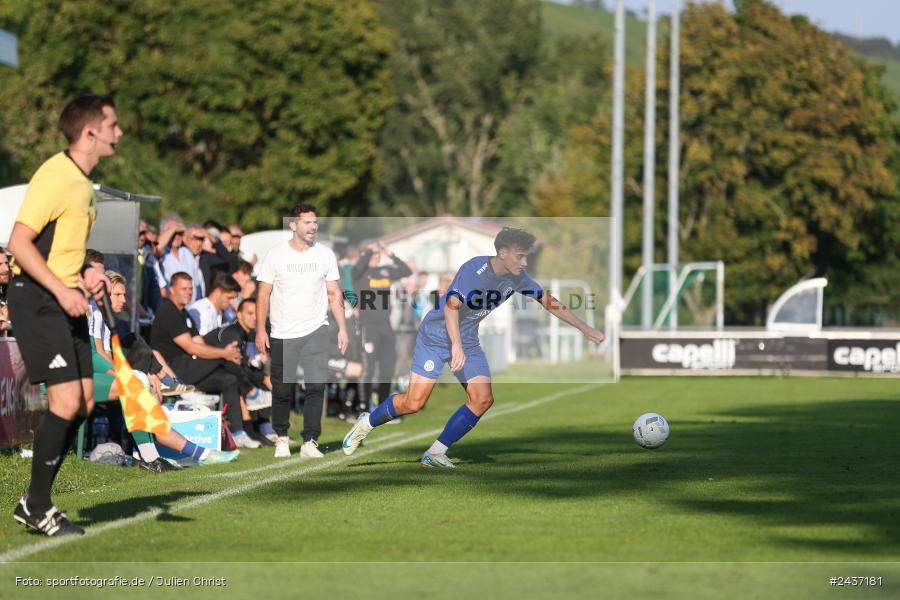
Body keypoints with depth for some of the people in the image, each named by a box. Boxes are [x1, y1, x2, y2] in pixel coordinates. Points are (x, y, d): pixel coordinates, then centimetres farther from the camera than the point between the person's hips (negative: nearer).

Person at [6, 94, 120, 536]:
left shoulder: (83, 183, 15)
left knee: (83, 403, 5)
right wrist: (61, 290, -23)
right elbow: (19, 243, -19)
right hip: (37, 299, -9)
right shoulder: (54, 176, -15)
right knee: (66, 400, -15)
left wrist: (84, 273, 6)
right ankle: (37, 506, -2)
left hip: (67, 299, 9)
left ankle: (35, 504, 14)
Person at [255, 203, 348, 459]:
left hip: (315, 332, 1)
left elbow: (334, 294, 9)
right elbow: (263, 294, 0)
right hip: (282, 334, -1)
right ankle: (282, 437, 25)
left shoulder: (325, 254, 3)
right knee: (282, 390, 5)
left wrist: (342, 328, 4)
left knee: (316, 386, -12)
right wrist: (260, 330, -6)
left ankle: (310, 442, -8)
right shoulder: (276, 255, -2)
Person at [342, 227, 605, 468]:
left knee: (482, 399, -10)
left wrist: (585, 329, 7)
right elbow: (452, 305, -34)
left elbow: (548, 301, 6)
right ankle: (366, 423, 15)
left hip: (468, 342, 7)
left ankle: (436, 453, -2)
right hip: (436, 336, -7)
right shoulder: (474, 269, -25)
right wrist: (456, 346, -46)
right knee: (414, 403, -12)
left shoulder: (517, 277, -4)